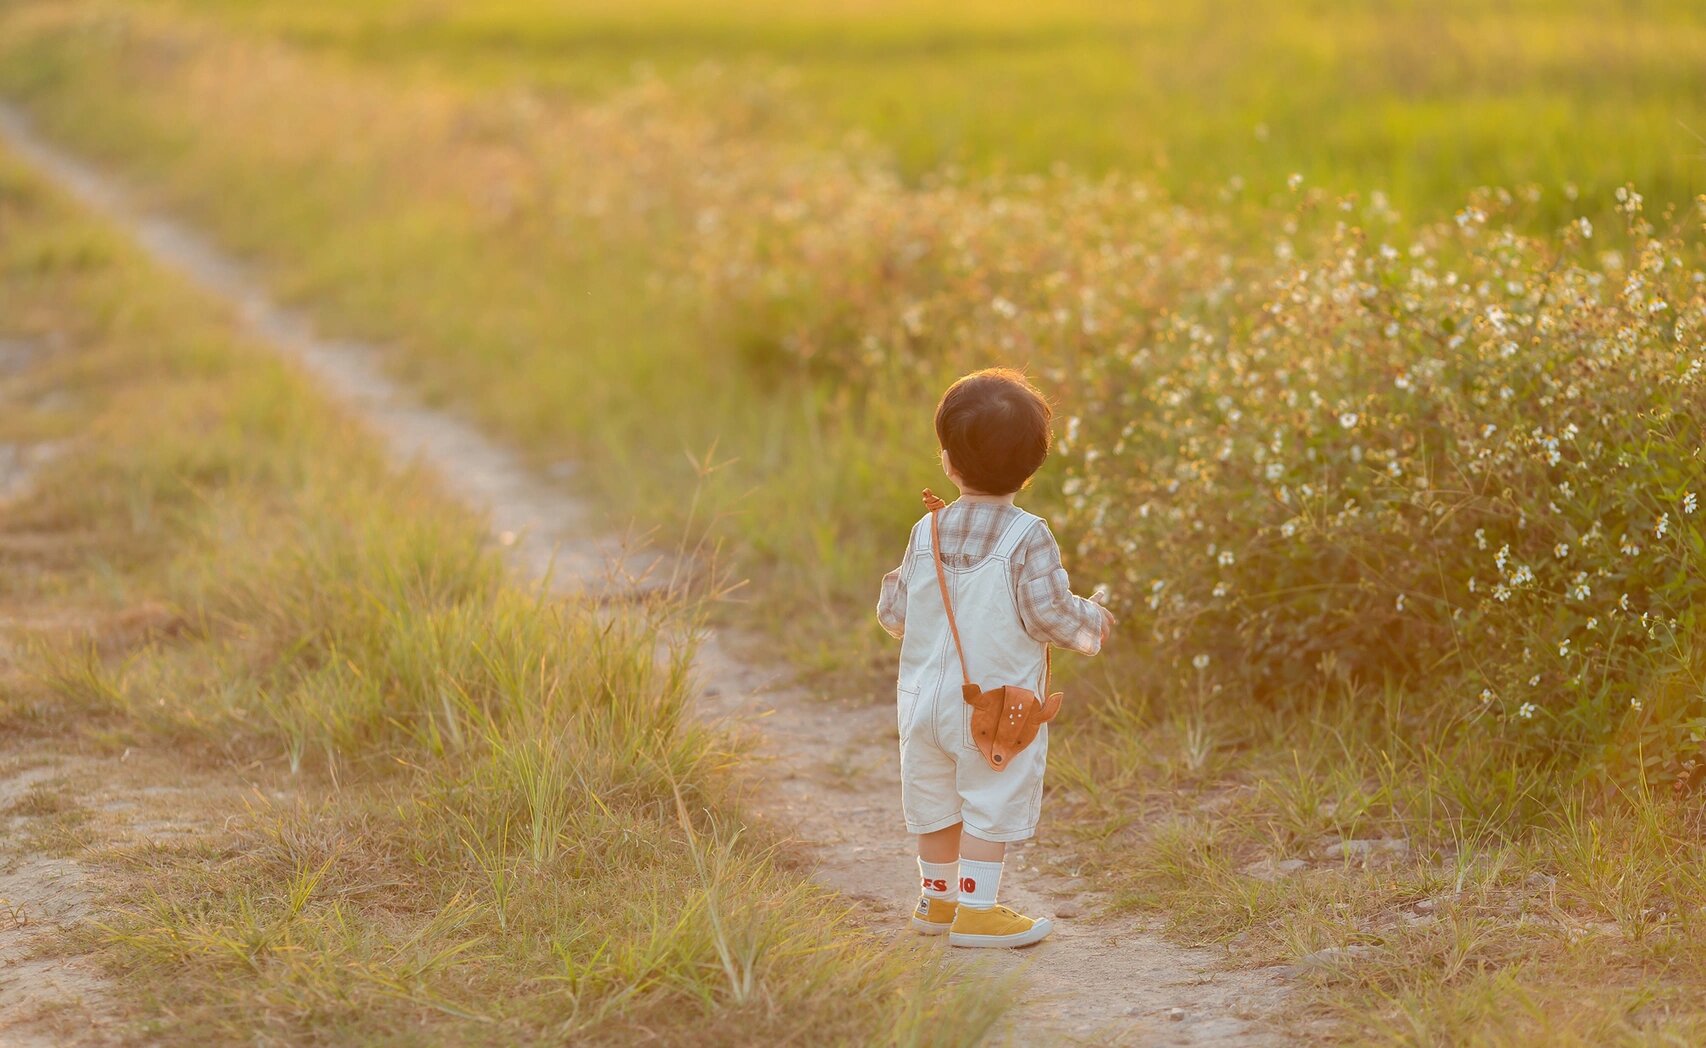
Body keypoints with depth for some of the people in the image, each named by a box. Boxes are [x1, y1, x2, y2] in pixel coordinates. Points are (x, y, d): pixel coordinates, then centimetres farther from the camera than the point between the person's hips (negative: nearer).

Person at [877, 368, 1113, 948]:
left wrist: (891, 591, 28)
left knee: (937, 801, 18)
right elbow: (1048, 613, -17)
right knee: (992, 806, 3)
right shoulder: (1027, 537, -16)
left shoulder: (926, 531, -1)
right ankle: (976, 910, 3)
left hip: (927, 698, 5)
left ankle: (937, 898, 33)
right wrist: (1092, 623, 3)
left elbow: (897, 614, 5)